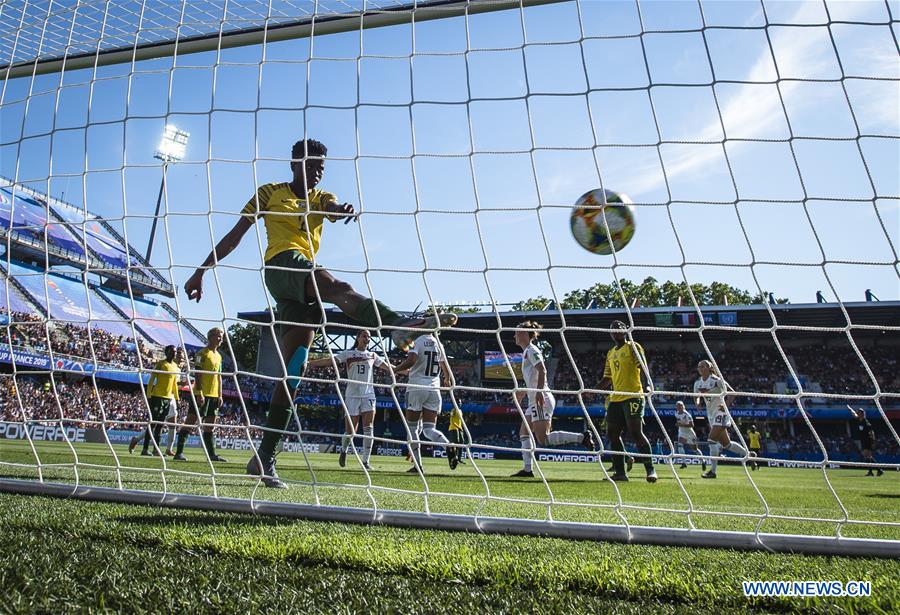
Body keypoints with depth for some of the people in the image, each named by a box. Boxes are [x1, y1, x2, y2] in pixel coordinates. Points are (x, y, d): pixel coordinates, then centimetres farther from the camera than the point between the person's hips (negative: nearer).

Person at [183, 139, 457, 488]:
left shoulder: (321, 198, 25)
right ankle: (400, 324, -60)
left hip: (303, 286, 4)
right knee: (338, 289, -36)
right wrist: (202, 270, 13)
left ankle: (265, 457, -2)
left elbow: (335, 209, 0)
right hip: (281, 264, -4)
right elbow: (235, 235, 17)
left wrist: (343, 209, -25)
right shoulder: (269, 192, 17)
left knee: (293, 372, -4)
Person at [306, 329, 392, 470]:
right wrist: (309, 363, -16)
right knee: (350, 431, -1)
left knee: (368, 428, -10)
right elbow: (329, 360, -7)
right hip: (352, 395, -2)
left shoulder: (372, 356, 11)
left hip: (368, 395, 2)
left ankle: (365, 461, -1)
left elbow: (388, 366, 17)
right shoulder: (348, 354, 2)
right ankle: (344, 450, 31)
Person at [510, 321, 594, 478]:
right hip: (534, 401, 10)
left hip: (541, 400, -10)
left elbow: (542, 371, -20)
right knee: (524, 434, 9)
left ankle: (582, 437, -11)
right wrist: (523, 392, 34)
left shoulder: (531, 350, -7)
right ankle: (527, 469, 10)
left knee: (543, 439, -14)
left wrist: (539, 392, -28)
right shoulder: (527, 352, 21)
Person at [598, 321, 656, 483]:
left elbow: (642, 368, -12)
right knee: (612, 434, 5)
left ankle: (650, 469, -1)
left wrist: (645, 386, -28)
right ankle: (620, 472, 11)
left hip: (632, 396, -8)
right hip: (615, 399, 8)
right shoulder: (611, 353, 21)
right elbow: (607, 378, 24)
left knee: (636, 433, -11)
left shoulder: (633, 347, 0)